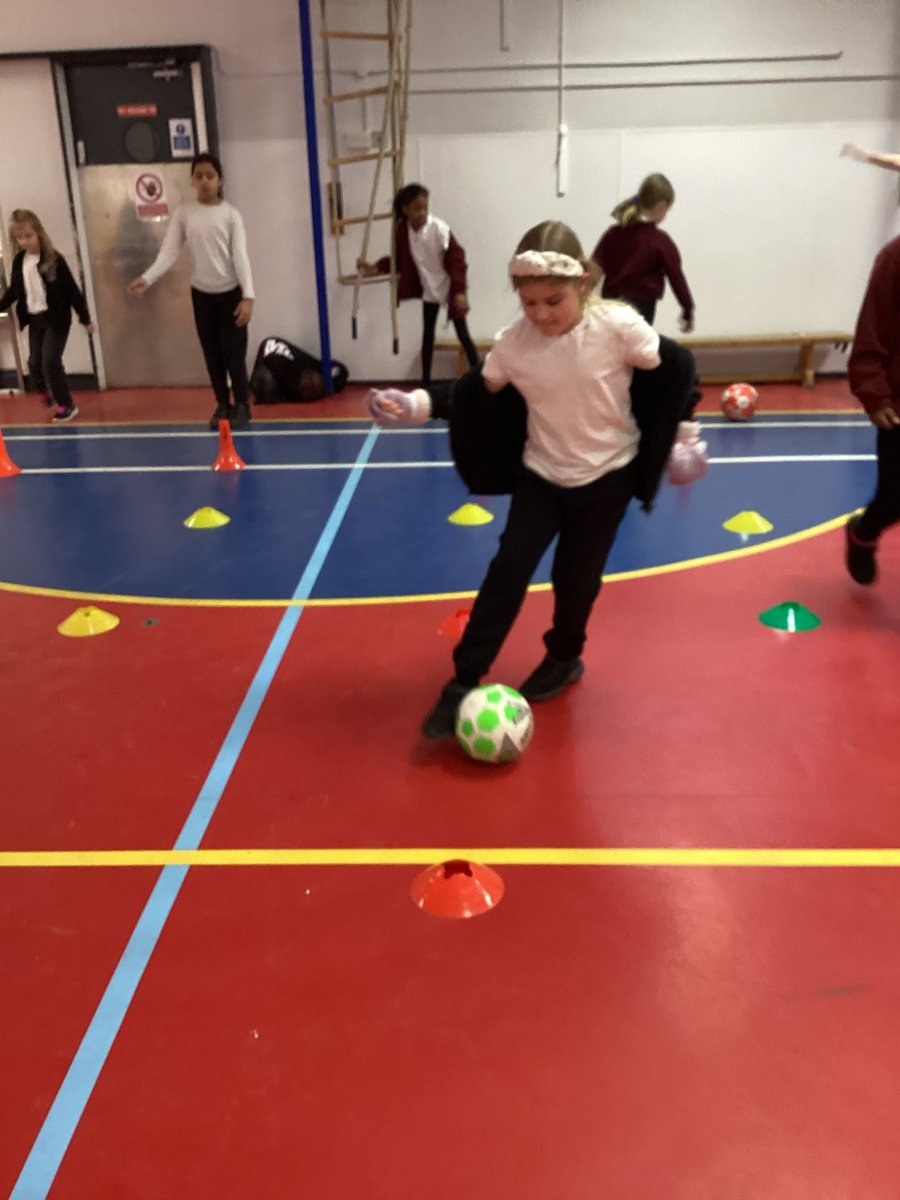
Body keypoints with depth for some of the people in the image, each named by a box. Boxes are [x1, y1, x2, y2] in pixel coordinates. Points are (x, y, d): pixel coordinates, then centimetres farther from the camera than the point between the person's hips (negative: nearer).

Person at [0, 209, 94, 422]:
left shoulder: (53, 259, -12)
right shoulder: (18, 262, 3)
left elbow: (71, 289, -10)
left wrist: (85, 318, -7)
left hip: (56, 319, -5)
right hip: (34, 320, 6)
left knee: (50, 362, -9)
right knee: (35, 364, 6)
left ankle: (66, 405, 7)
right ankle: (52, 396, 30)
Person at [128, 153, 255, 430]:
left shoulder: (230, 213, -6)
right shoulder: (183, 213, 0)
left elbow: (240, 255, -12)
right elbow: (168, 252, -7)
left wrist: (248, 297, -22)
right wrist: (147, 278, -25)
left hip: (231, 292, -3)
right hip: (201, 293, 3)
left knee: (233, 352, -3)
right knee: (212, 354, 8)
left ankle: (241, 405, 13)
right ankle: (222, 404, 21)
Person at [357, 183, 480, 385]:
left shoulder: (439, 228, -23)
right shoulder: (402, 230, -8)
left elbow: (456, 258, -20)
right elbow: (399, 259, 5)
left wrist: (460, 291, -23)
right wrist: (375, 268, -9)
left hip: (450, 288, -5)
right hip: (429, 289, 5)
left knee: (463, 335, -1)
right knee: (427, 334, 12)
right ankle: (425, 381, 22)